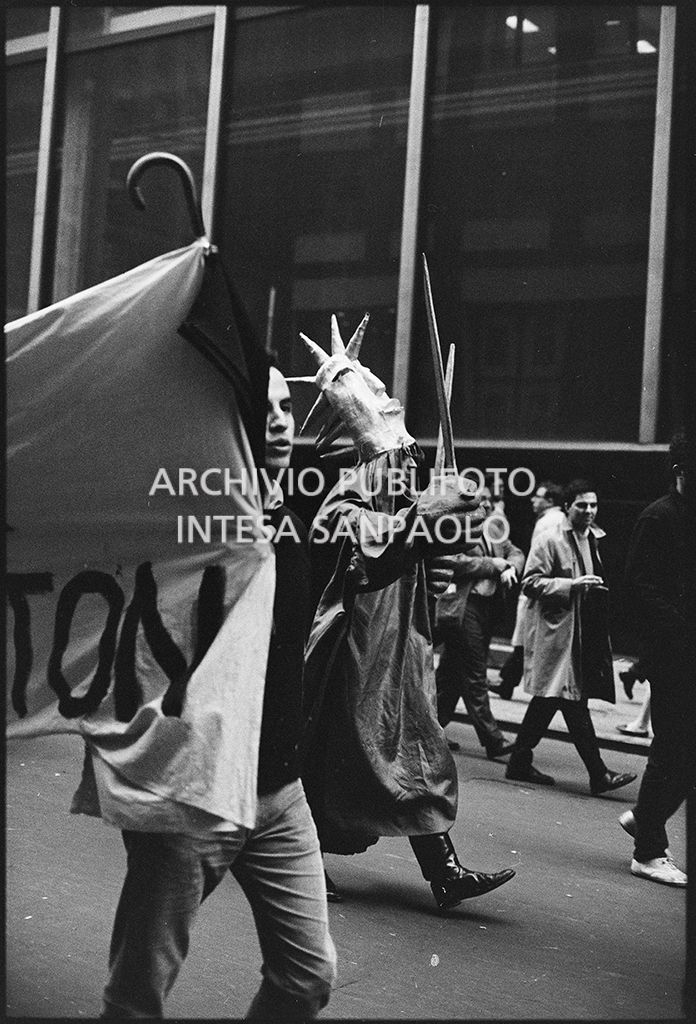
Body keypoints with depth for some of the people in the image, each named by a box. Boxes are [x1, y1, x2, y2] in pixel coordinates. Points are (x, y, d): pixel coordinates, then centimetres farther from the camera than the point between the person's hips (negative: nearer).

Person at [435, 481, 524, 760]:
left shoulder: (494, 527, 17)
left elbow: (516, 552, 14)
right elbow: (458, 562, -19)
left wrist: (510, 567, -8)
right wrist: (496, 563, -12)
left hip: (487, 606, 8)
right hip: (464, 606, -8)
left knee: (450, 672, 15)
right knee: (475, 676, -5)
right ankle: (492, 739, -3)